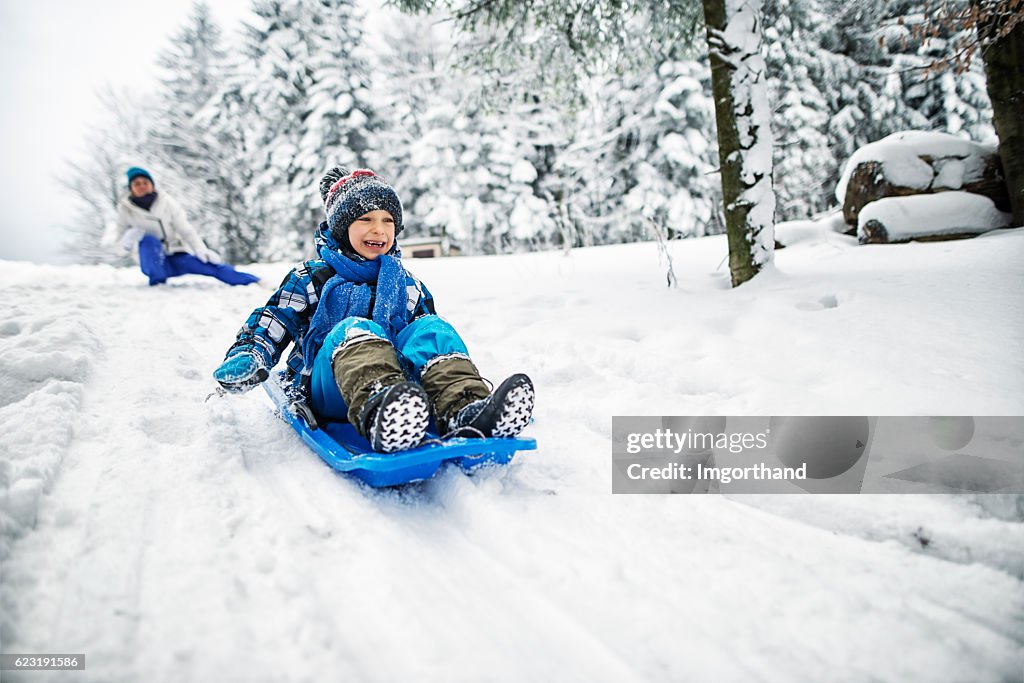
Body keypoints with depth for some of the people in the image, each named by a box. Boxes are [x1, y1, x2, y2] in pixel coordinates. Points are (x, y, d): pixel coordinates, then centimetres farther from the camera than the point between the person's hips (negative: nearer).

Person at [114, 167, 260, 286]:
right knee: (149, 239, -31)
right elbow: (122, 242, 2)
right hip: (153, 262, 0)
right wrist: (129, 238, -23)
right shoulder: (126, 209, -4)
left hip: (178, 257, 0)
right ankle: (157, 282, -31)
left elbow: (186, 230, -9)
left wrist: (201, 250, -25)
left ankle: (258, 283, -28)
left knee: (212, 266, -21)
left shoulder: (167, 203, -6)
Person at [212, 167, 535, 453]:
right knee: (353, 328, -34)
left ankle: (466, 411, -53)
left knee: (432, 328, -24)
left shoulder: (408, 286, 26)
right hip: (328, 391, -2)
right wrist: (246, 357, -6)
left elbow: (433, 338, 28)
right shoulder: (312, 279, 17)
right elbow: (270, 325, 14)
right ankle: (377, 410, -69)